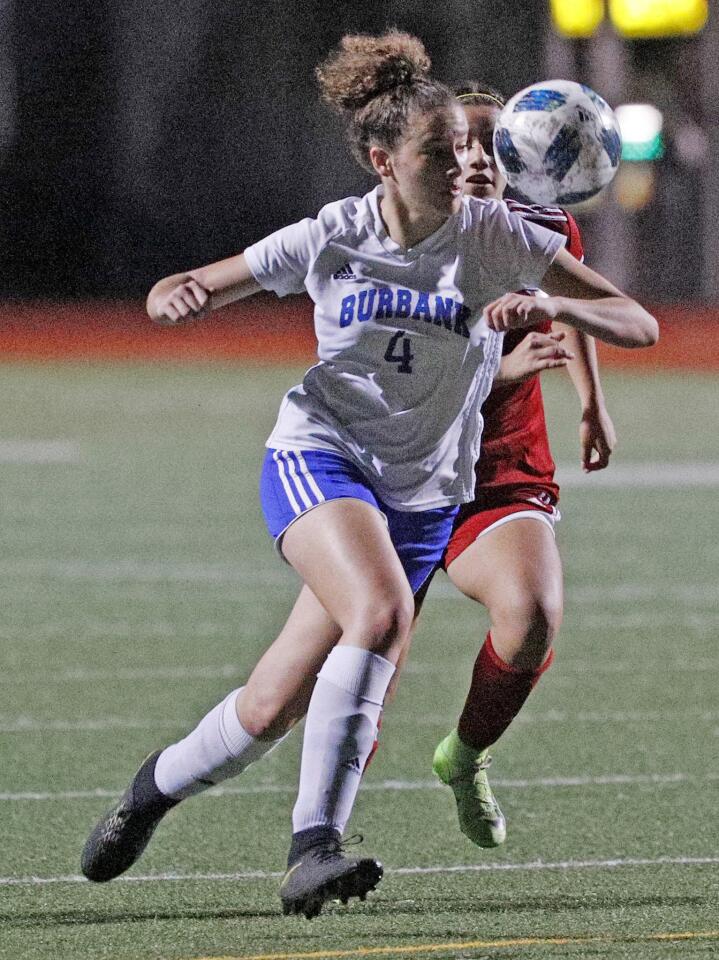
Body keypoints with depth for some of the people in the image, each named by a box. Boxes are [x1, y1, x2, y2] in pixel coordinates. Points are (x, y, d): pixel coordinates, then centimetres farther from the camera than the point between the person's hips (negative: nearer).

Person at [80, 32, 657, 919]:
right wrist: (175, 296, -17)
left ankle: (159, 784, 31)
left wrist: (551, 305, -28)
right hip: (317, 455, -2)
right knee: (383, 612, -34)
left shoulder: (495, 239, -5)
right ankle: (314, 842, -31)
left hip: (422, 495, 2)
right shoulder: (331, 240, -3)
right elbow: (177, 296, 8)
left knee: (270, 712, 0)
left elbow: (639, 324, -8)